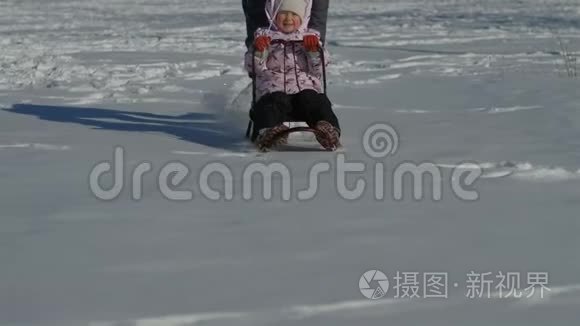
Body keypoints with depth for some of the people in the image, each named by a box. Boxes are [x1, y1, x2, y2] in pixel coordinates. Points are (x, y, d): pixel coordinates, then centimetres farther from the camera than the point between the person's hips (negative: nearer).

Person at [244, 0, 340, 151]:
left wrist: (314, 50, -8)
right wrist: (258, 51, -10)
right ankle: (267, 131, -58)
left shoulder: (310, 38, 22)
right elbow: (253, 67, 10)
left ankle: (329, 130, -52)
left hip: (306, 88, 1)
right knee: (273, 102, -34)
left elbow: (318, 69, 10)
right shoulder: (265, 37, 20)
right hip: (273, 89, -1)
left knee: (315, 103, -30)